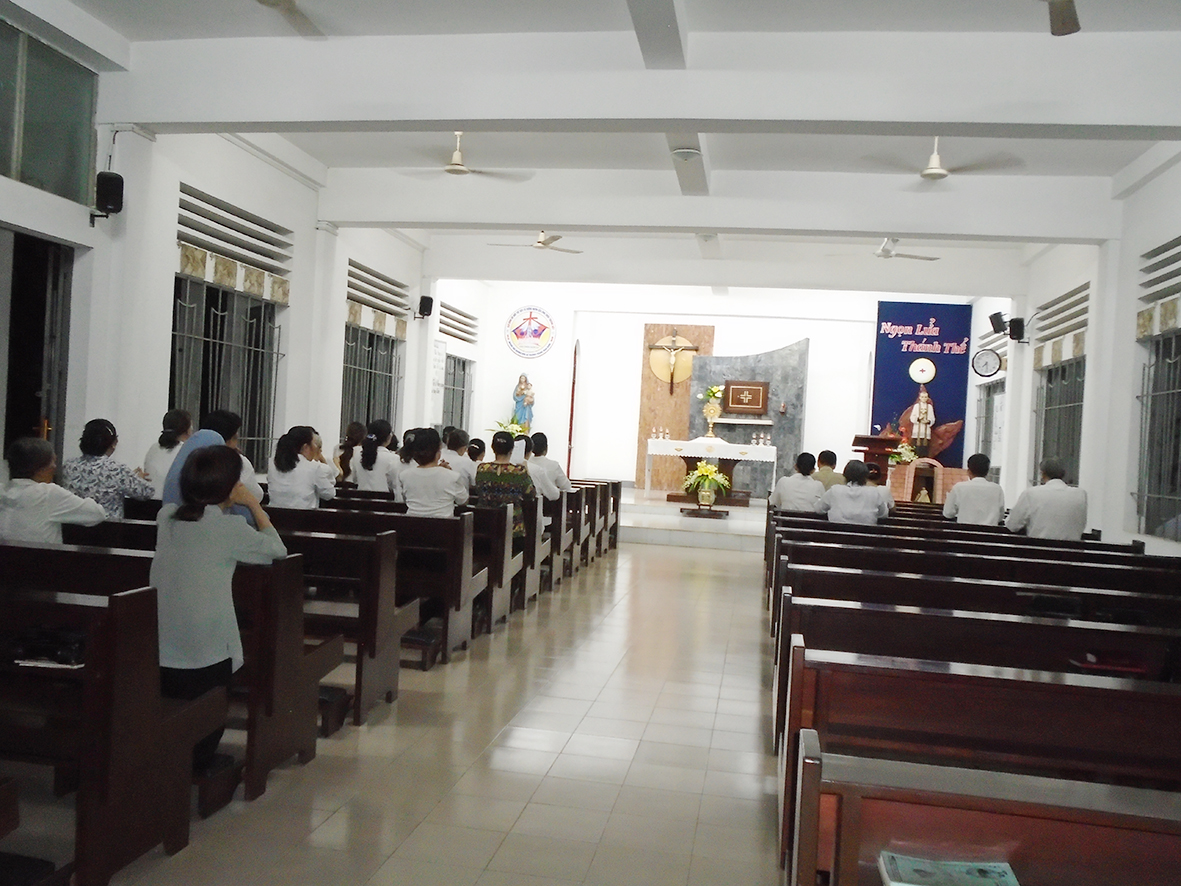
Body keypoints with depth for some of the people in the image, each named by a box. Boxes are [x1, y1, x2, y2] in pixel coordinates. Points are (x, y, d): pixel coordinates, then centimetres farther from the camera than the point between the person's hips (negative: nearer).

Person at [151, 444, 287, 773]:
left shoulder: (166, 516, 3)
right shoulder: (229, 527, -14)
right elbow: (277, 549, 2)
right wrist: (253, 504, 7)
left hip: (160, 653, 5)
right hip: (205, 657, -5)